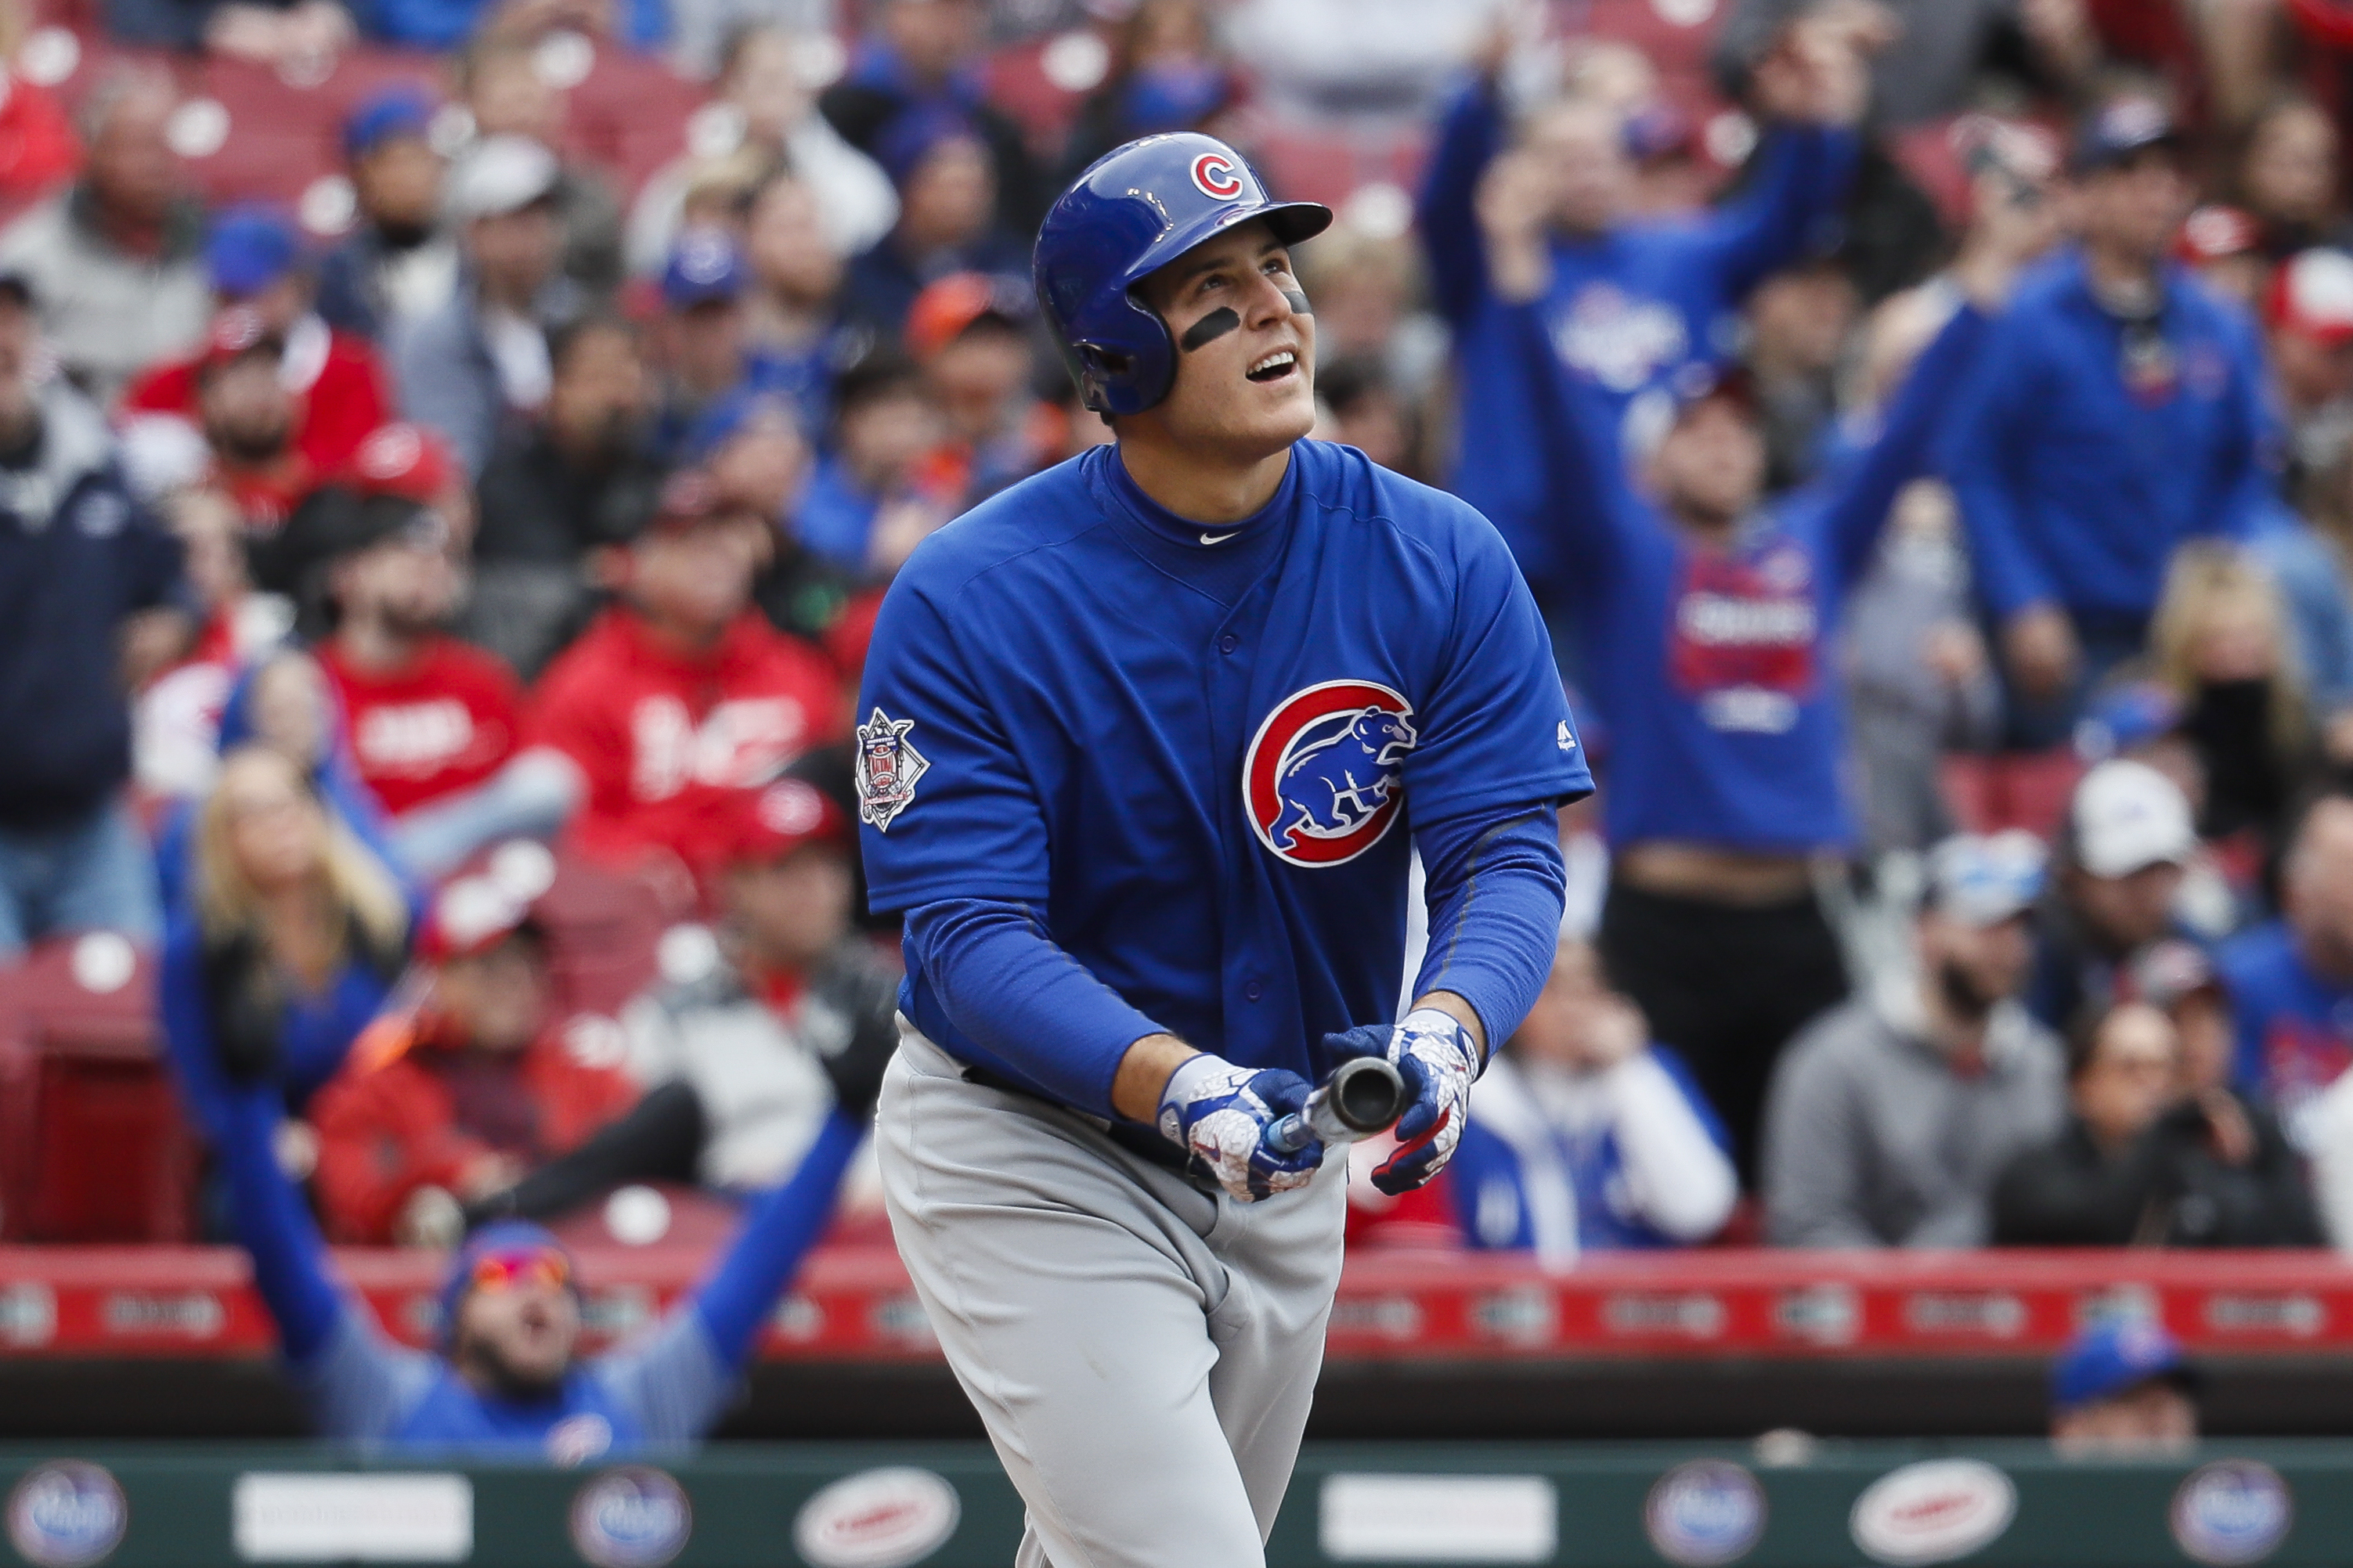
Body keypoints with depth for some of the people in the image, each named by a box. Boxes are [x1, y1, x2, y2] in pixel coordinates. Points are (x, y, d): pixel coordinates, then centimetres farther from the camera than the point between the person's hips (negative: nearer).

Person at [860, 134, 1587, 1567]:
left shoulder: (1442, 564, -9)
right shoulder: (965, 602, -18)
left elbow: (1511, 854, -14)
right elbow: (972, 936, -23)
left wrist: (1444, 1033, -38)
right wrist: (1177, 1087, -41)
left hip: (1284, 1174, 5)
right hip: (1028, 1157, -5)